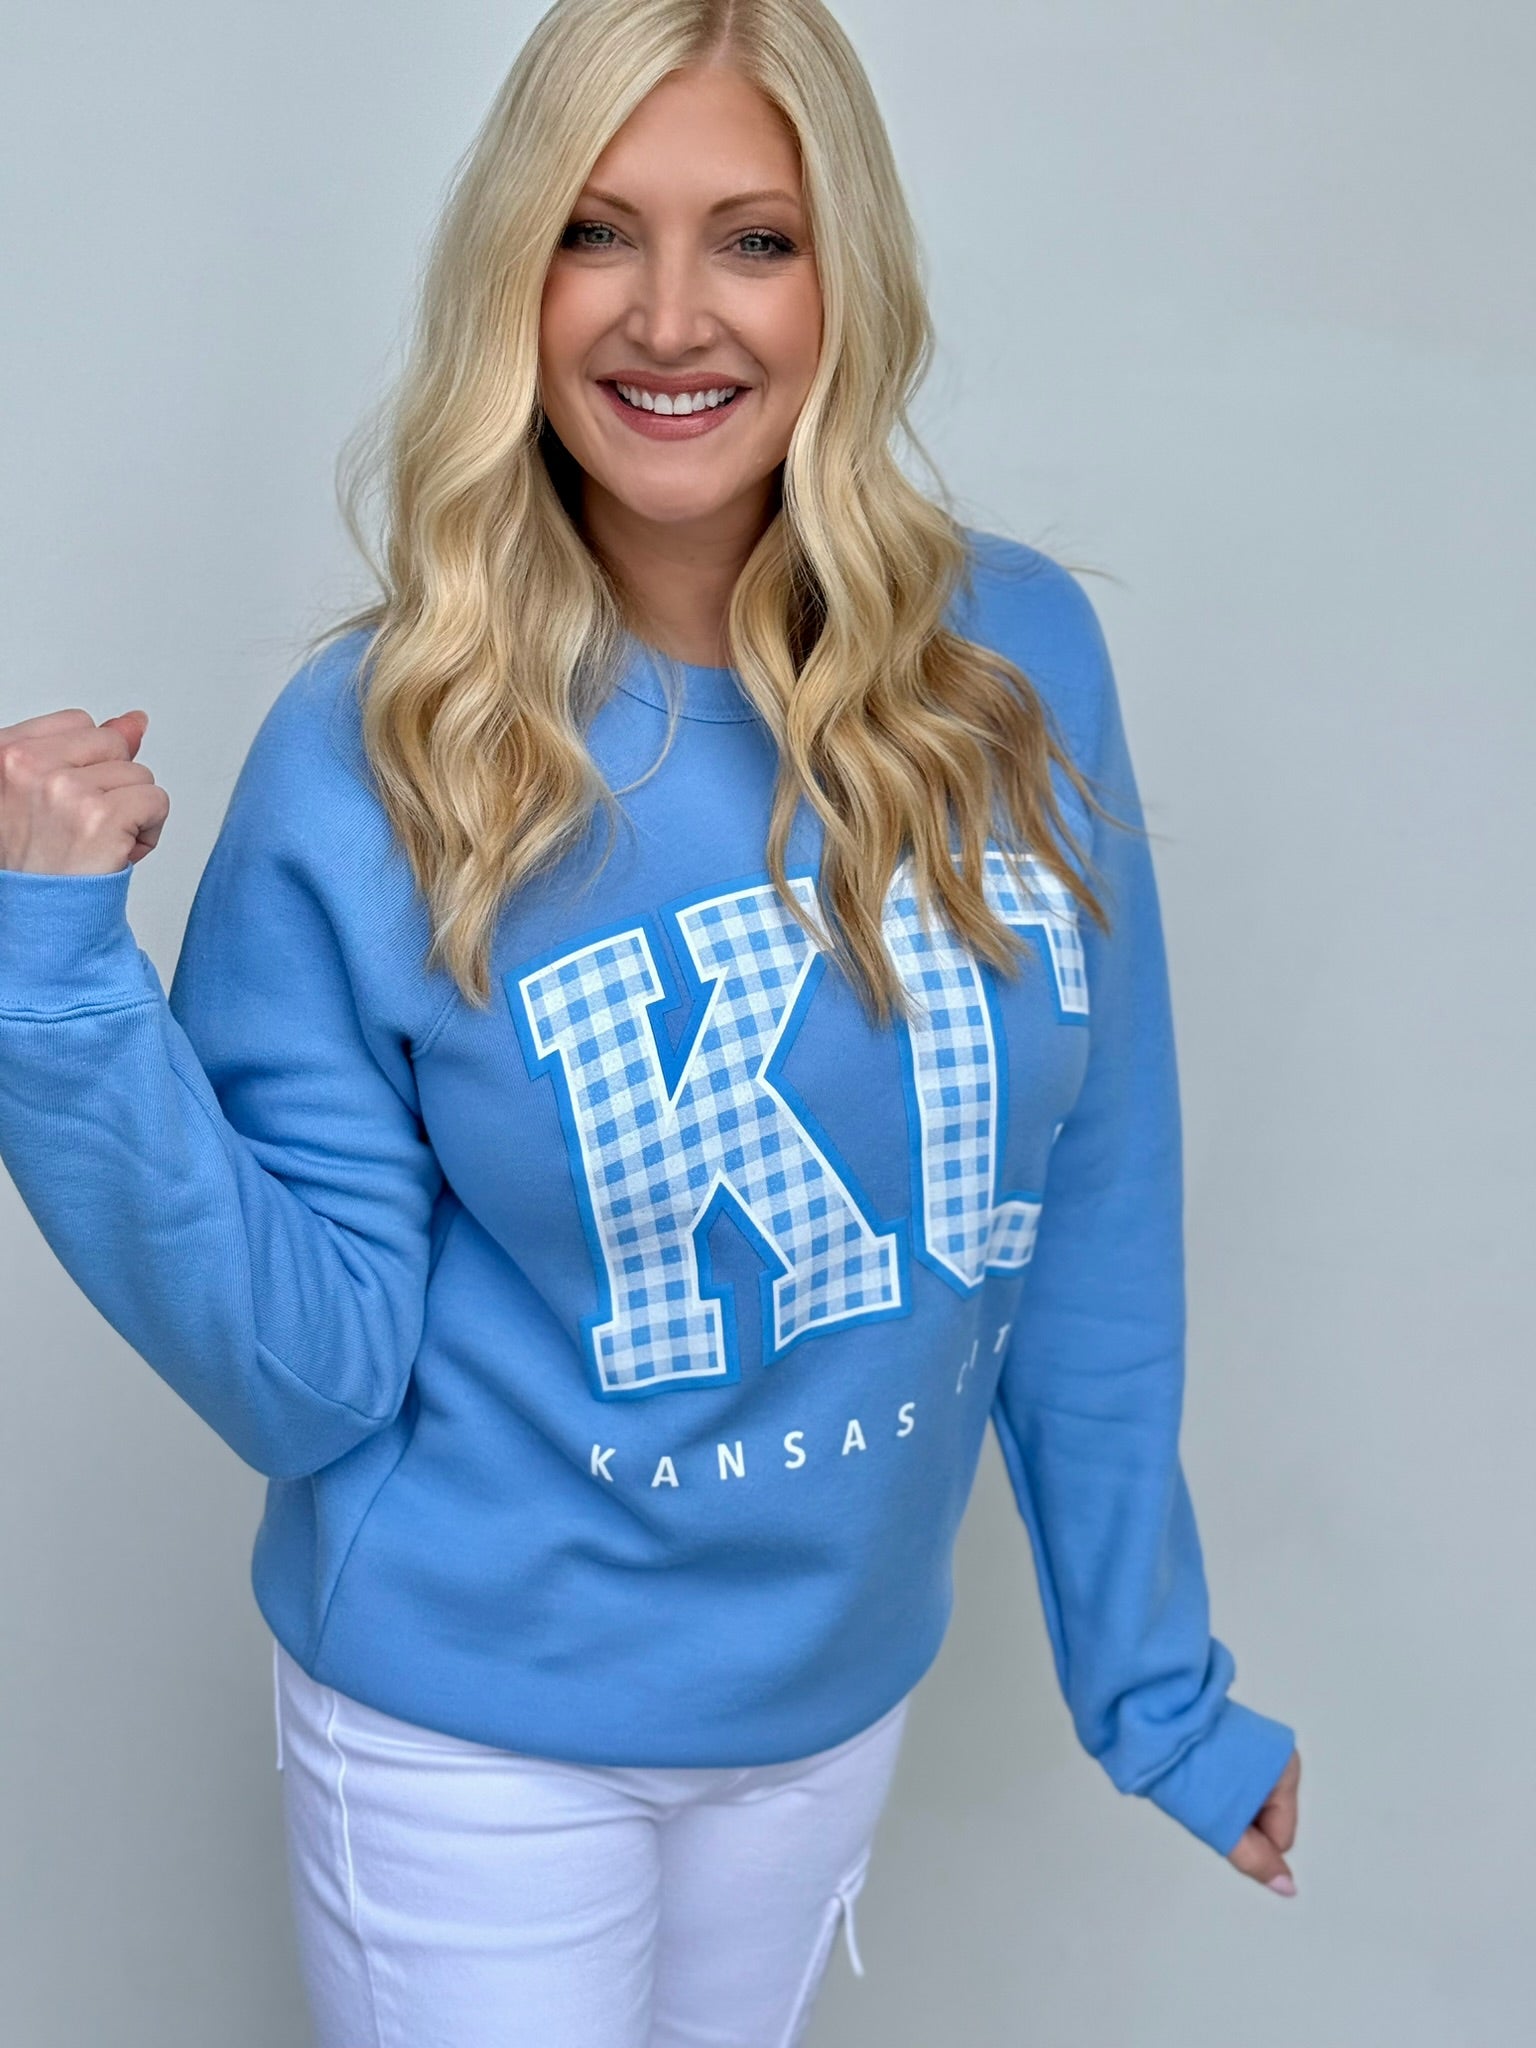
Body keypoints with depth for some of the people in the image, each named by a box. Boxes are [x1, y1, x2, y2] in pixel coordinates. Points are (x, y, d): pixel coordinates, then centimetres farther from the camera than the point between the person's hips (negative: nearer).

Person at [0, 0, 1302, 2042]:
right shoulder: (372, 754, -17)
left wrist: (1157, 1671, 4)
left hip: (842, 1698, 3)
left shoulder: (1019, 663, -10)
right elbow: (312, 1378, -17)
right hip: (475, 1738, -3)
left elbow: (1088, 1229, -3)